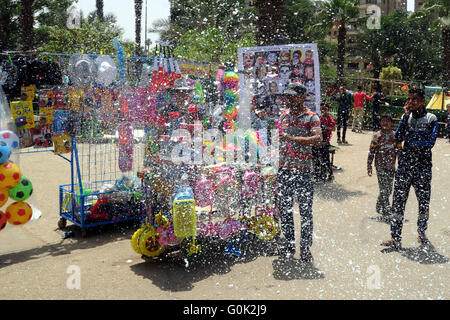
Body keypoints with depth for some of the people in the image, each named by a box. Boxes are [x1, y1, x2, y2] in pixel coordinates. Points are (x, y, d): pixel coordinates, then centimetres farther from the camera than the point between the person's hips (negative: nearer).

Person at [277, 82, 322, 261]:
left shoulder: (311, 117, -7)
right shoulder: (284, 115, 12)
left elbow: (318, 140, -23)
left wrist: (293, 138, -30)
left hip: (304, 170, -5)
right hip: (284, 169, 5)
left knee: (306, 211, 2)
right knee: (284, 208, 11)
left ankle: (305, 248, 15)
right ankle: (289, 244, 25)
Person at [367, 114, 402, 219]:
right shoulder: (377, 135, -3)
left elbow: (399, 151, 9)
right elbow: (371, 152, -1)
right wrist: (369, 167, -3)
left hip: (391, 166, 4)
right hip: (380, 166, -4)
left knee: (389, 190, 10)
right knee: (384, 189, -9)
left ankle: (379, 207, 29)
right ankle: (387, 213, -5)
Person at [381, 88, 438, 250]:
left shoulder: (431, 119, 1)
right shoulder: (406, 117, 9)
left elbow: (430, 142, -9)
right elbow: (398, 138, -5)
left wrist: (410, 139, -6)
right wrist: (406, 116, -7)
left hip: (423, 167, -1)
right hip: (404, 165, 2)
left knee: (424, 203, 7)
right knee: (398, 201, -5)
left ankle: (421, 232, 30)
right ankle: (395, 238, -2)